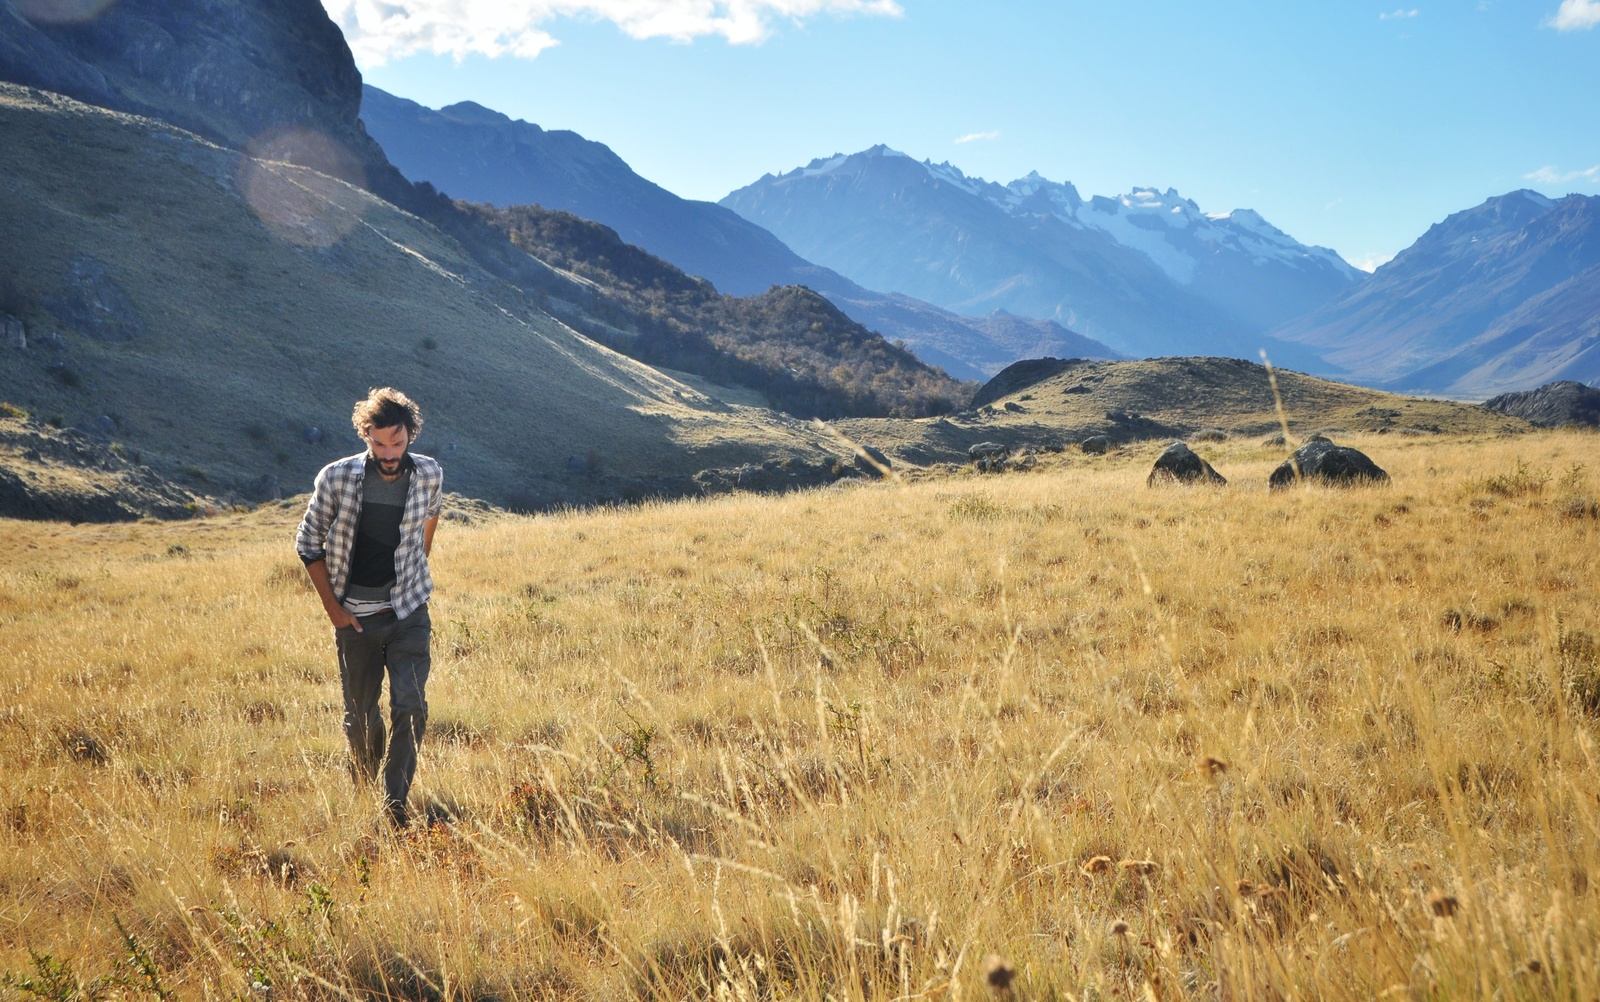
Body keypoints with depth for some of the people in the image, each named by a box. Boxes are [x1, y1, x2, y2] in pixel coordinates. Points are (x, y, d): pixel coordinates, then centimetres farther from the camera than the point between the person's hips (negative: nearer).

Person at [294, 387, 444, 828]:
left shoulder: (430, 475, -8)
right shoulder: (336, 478, -15)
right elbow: (308, 544, -3)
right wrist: (333, 608, -5)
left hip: (409, 613, 1)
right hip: (356, 617, -1)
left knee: (410, 705, -12)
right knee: (360, 713, 11)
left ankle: (395, 803, -3)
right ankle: (365, 783, 38)